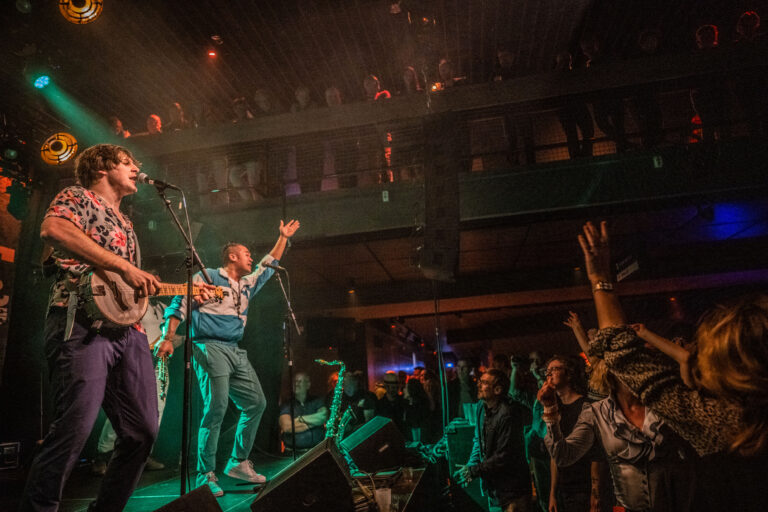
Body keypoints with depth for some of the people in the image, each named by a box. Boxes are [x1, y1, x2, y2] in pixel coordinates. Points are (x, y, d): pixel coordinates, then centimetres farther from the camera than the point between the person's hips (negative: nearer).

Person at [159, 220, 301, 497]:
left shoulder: (247, 285, 23)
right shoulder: (207, 277, 2)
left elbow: (269, 265, 35)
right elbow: (179, 305, -4)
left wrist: (283, 237, 36)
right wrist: (167, 338, -15)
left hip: (236, 352, 8)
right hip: (210, 348, -8)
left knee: (256, 403, 6)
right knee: (216, 407, -17)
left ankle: (239, 463, 17)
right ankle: (206, 476, -7)